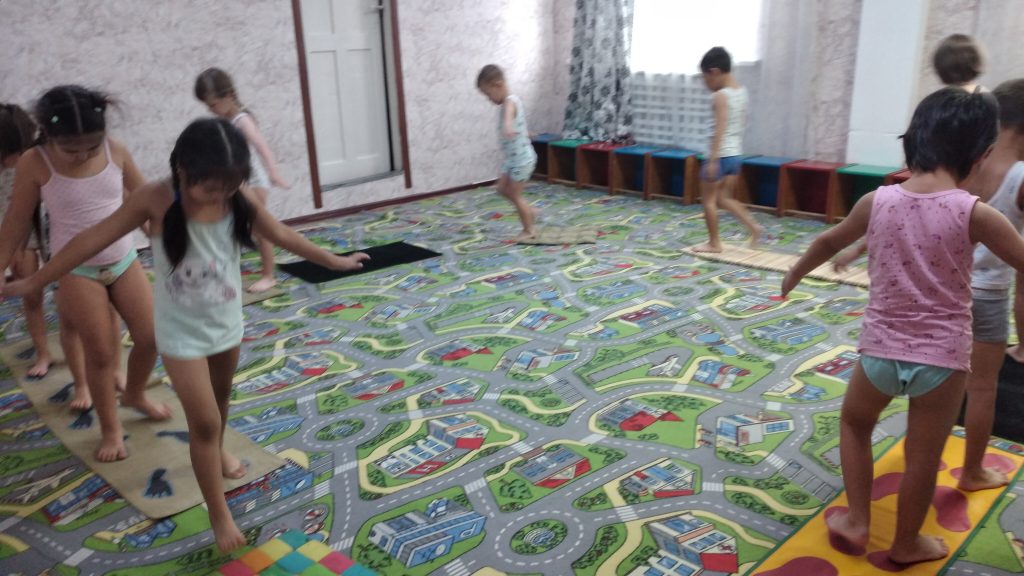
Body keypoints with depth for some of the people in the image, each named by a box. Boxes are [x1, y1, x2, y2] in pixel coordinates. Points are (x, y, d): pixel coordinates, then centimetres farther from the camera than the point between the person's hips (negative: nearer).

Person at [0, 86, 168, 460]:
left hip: (124, 260, 3)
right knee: (101, 352, 1)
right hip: (77, 269, -3)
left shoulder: (115, 151, -9)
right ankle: (110, 429, 20)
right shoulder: (34, 164, -15)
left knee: (151, 336, 4)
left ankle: (134, 394, 34)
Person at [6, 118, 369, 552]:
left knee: (221, 398, 25)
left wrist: (333, 261, 10)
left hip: (228, 324, 4)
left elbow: (280, 234, 2)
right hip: (181, 333, -4)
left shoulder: (240, 199, -12)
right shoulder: (157, 200, -22)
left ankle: (217, 452, 55)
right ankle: (219, 514, 11)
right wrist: (34, 281, -8)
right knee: (204, 422, -2)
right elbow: (93, 240, -14)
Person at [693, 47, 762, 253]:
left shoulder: (720, 96, -16)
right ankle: (754, 226, 9)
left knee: (708, 199, 5)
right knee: (724, 198, 18)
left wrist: (713, 160, -24)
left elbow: (720, 129, -22)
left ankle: (714, 243, 10)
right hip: (736, 153, 8)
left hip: (721, 154, -8)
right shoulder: (741, 91, 9)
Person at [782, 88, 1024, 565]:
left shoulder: (877, 202, -4)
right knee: (923, 458, 16)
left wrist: (795, 274, 31)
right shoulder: (975, 214, -13)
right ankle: (906, 545, 37)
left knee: (854, 422, 29)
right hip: (943, 357, -2)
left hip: (881, 349, 2)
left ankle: (856, 521, 33)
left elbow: (828, 242, 13)